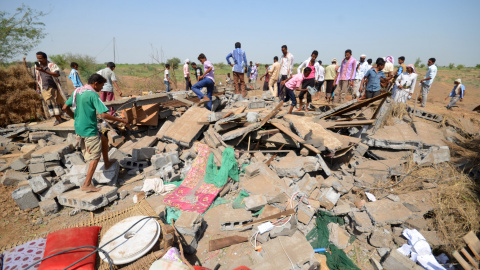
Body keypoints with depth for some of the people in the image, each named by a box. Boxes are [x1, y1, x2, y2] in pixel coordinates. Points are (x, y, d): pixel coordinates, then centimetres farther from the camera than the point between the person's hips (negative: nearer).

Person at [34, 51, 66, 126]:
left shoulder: (52, 65, -6)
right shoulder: (37, 66, 9)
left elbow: (57, 74, -24)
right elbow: (37, 77, 19)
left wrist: (44, 71, -30)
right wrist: (37, 87, 16)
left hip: (54, 87, -3)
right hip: (44, 89, 3)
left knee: (58, 102, 7)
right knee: (49, 103, -6)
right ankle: (57, 119, -4)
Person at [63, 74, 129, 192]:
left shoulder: (77, 91, 7)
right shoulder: (93, 95, -18)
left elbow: (65, 108, 13)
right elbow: (104, 115, -25)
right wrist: (121, 120, -16)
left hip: (79, 128, 9)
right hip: (89, 130, -9)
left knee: (104, 139, 27)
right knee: (95, 156, 1)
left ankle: (107, 163, 40)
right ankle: (87, 184, 4)